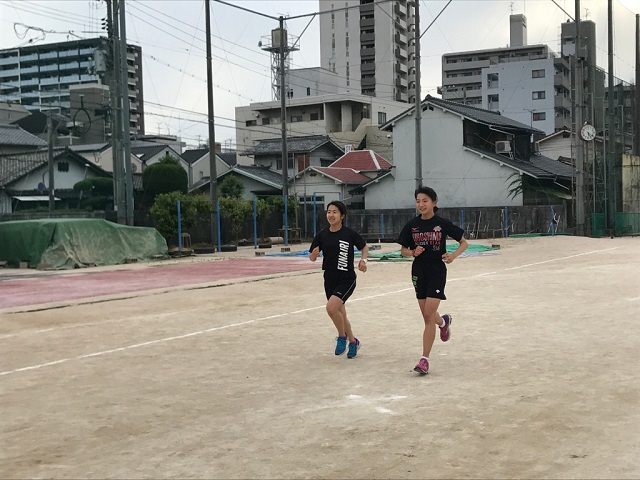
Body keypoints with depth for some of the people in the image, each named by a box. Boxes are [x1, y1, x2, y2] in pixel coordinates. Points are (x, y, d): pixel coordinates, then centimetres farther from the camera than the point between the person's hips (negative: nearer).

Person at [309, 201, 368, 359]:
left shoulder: (350, 234, -10)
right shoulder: (322, 235, -1)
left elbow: (364, 247, 6)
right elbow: (312, 258, 4)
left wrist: (363, 260, -12)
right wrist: (314, 254, -18)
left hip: (347, 279, -5)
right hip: (330, 279, 5)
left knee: (331, 307, -24)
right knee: (340, 313, 16)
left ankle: (342, 336, 1)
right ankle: (353, 342, 39)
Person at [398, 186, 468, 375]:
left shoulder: (442, 224, -7)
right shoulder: (412, 225, 1)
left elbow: (464, 242, 2)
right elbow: (403, 250, 8)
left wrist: (453, 255, -17)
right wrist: (413, 252, -14)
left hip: (437, 271, -4)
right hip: (419, 272, 4)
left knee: (428, 316, -11)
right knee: (427, 315, 14)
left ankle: (425, 359, -6)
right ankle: (444, 321, 51)